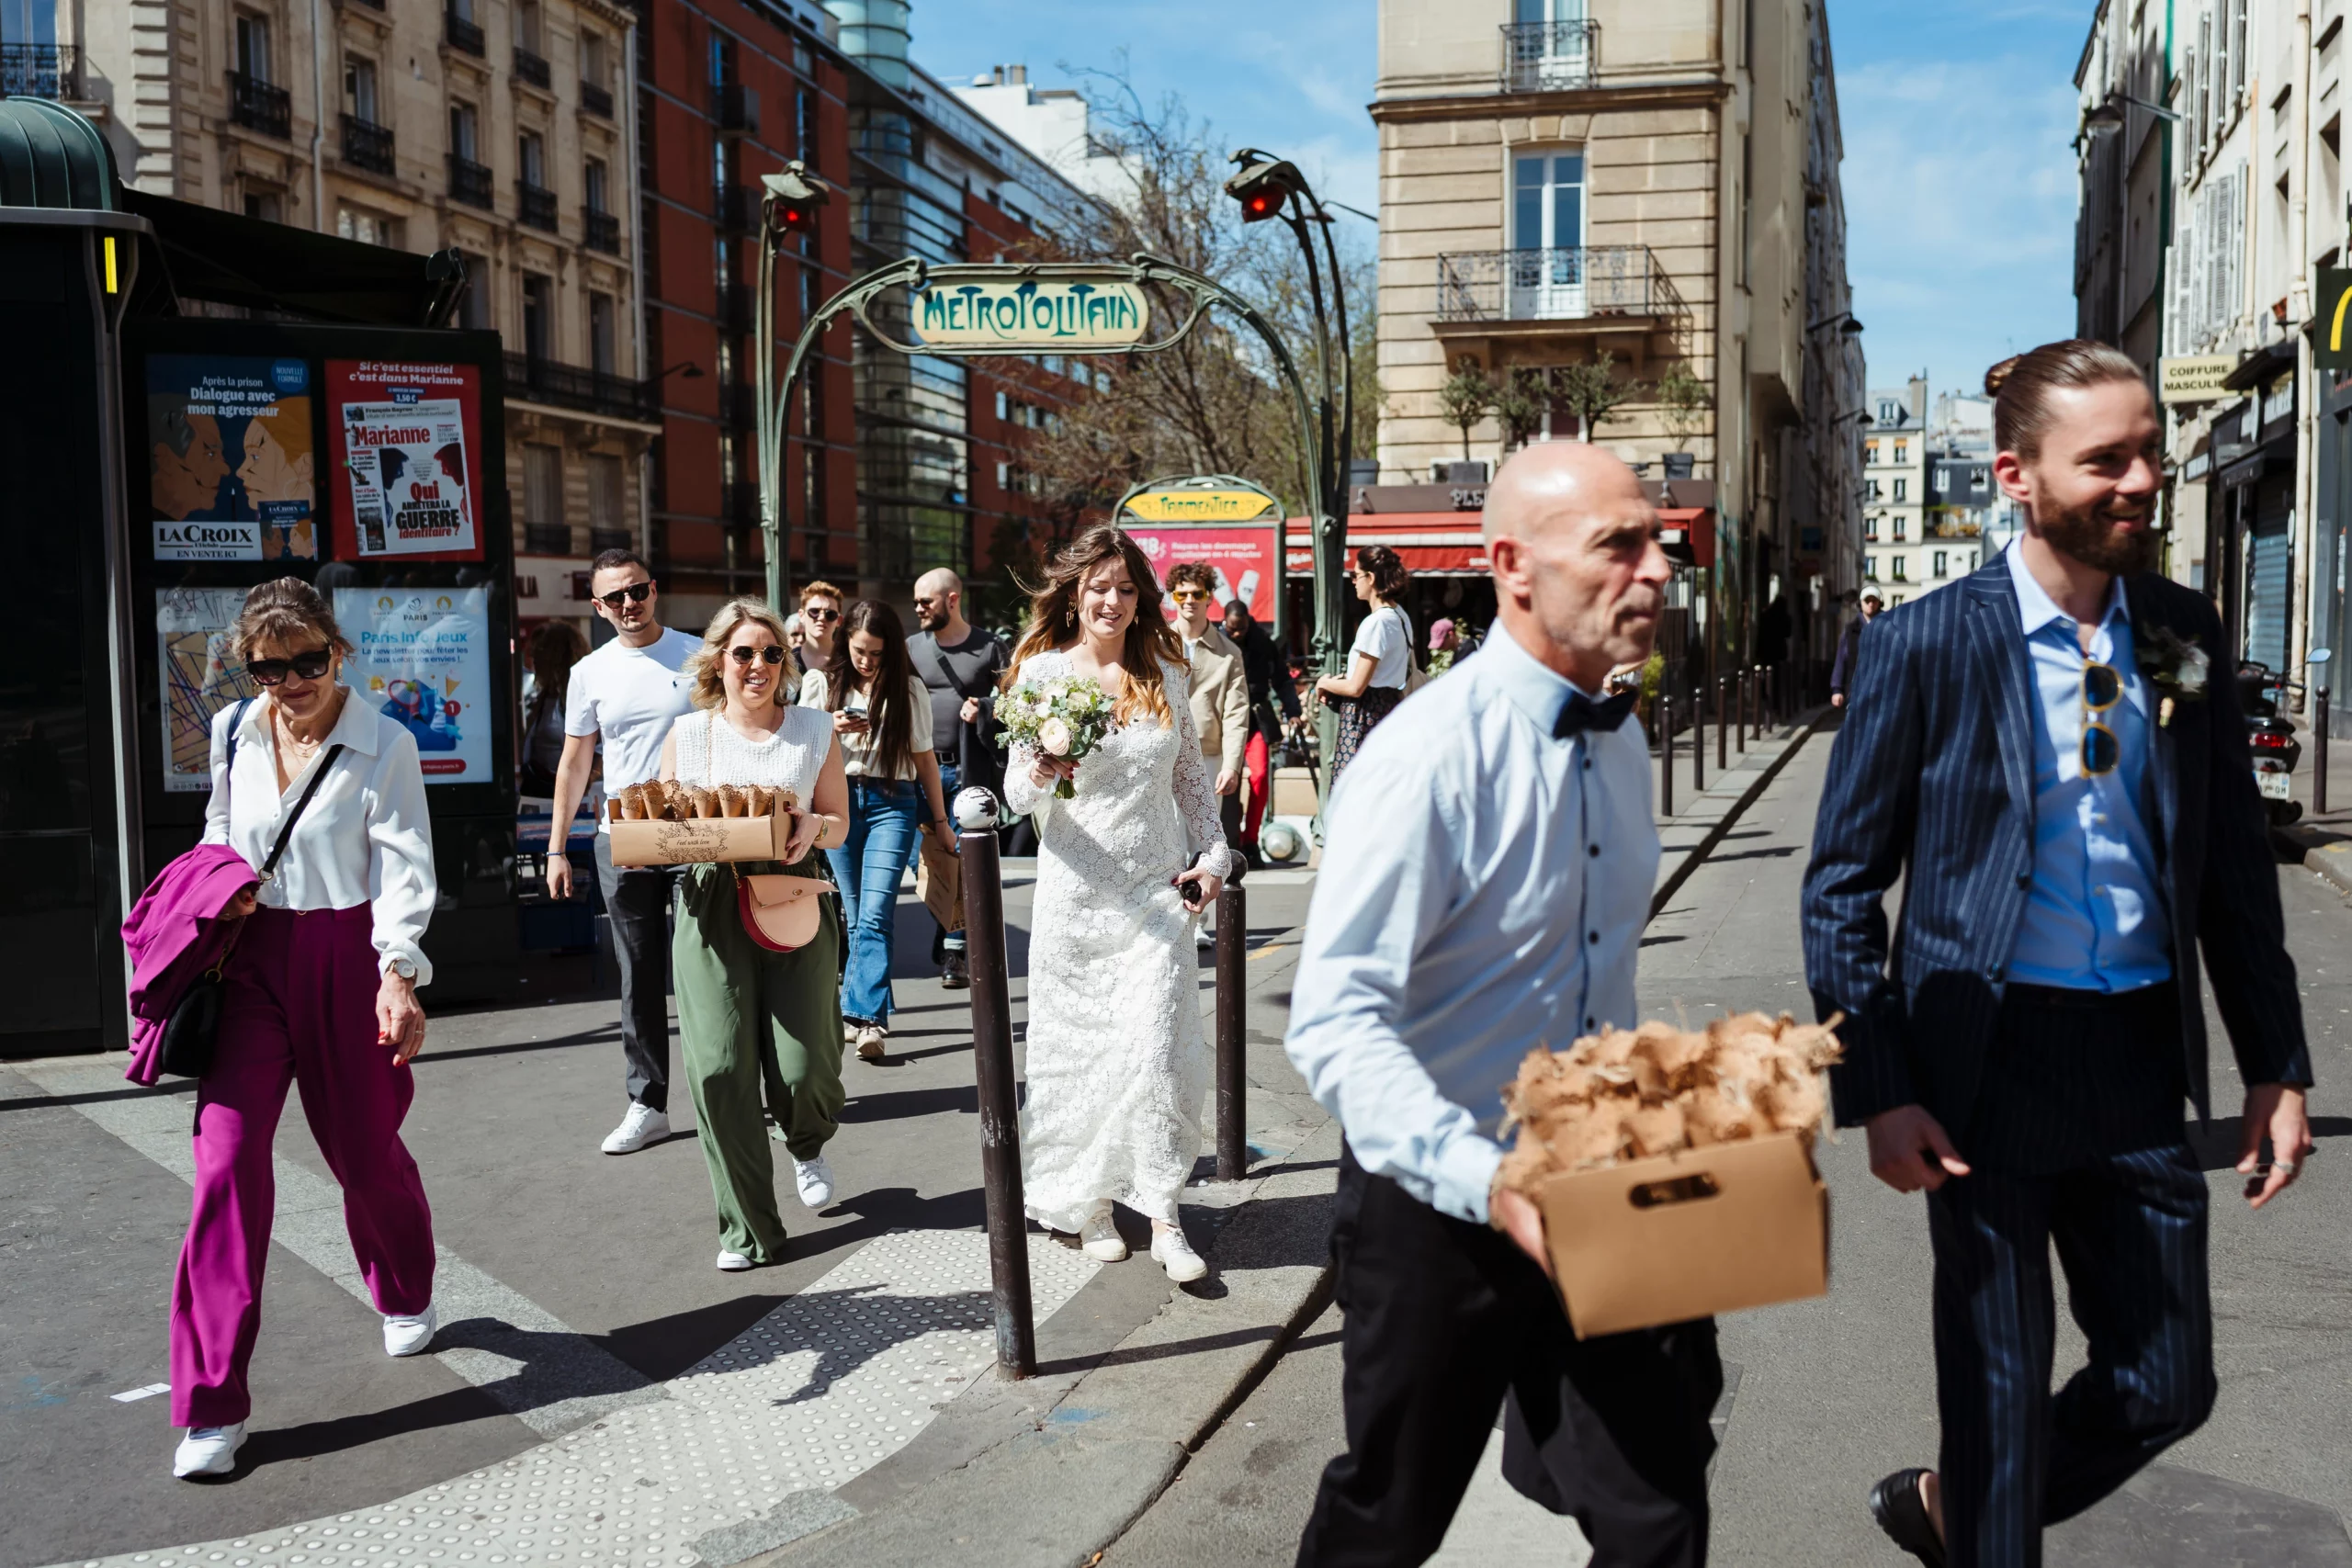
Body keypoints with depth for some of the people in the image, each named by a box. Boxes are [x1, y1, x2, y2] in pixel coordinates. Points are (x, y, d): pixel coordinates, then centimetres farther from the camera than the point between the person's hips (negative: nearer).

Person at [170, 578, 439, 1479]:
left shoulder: (384, 745, -7)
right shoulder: (232, 733, 6)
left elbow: (403, 867, -14)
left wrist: (398, 973, -27)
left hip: (349, 957, -2)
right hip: (252, 961, 3)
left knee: (367, 1150, 10)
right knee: (226, 1154, -9)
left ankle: (406, 1297, 44)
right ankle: (211, 1405, -3)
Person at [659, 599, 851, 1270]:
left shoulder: (814, 730, 8)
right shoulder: (687, 734, 8)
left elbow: (839, 824, 11)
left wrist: (813, 826, -12)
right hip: (711, 906, 0)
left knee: (803, 1065, -5)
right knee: (719, 1069, -8)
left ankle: (807, 1145, 35)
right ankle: (748, 1228, 6)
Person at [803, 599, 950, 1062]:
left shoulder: (910, 690, 6)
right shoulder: (821, 683, 8)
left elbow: (924, 757, 11)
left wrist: (940, 820, 11)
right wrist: (831, 729, -9)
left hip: (893, 804, -1)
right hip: (839, 801, 2)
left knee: (875, 914, -13)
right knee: (857, 915, 3)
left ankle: (865, 1017, -19)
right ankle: (867, 1013, 10)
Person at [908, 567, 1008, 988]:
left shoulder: (990, 649, 2)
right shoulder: (911, 648, 10)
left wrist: (982, 709, -15)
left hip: (970, 770, -3)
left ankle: (953, 951, 2)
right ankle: (951, 945, 17)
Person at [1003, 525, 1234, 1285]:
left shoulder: (1165, 675, 7)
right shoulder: (1042, 671, -2)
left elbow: (1192, 777, 15)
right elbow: (1015, 791, -2)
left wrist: (1214, 854, 5)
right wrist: (1039, 776, -24)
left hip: (1156, 890, 1)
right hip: (1077, 893, -1)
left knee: (1154, 1048, -7)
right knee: (1078, 1050, 6)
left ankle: (1163, 1217, 1)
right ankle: (1087, 1202, 22)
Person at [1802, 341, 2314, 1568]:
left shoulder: (2183, 633, 3)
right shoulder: (1929, 645, -10)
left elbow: (2233, 858, 10)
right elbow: (1841, 887, -6)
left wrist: (2276, 1062, 7)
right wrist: (1878, 1093, -10)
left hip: (2141, 1057, 5)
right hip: (1988, 1058, -5)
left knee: (2167, 1385, 13)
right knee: (2001, 1385, 8)